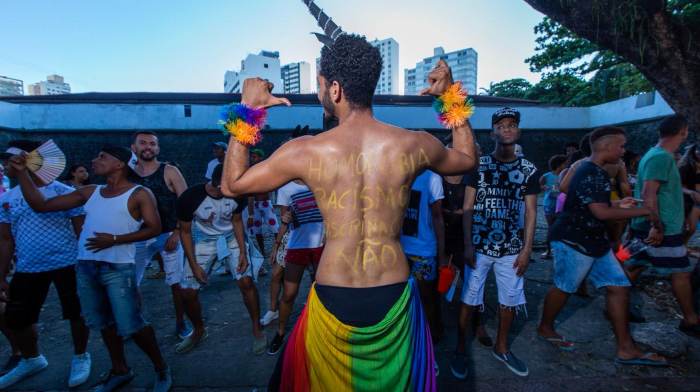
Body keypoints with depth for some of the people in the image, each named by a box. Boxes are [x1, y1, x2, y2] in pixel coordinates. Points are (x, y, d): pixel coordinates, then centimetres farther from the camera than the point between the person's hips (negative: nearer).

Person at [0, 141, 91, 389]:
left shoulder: (64, 192, -6)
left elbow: (82, 231, -4)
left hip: (67, 264, -5)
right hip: (28, 269, 5)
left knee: (77, 314, 6)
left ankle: (80, 357, 29)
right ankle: (32, 359, 40)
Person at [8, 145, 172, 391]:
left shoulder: (139, 194, -4)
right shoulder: (90, 192, 12)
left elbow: (154, 228, -11)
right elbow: (40, 205, 14)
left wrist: (115, 239, -17)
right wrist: (22, 172, 8)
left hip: (117, 268, -6)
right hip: (85, 267, 6)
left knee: (131, 325, -6)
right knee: (105, 323, 15)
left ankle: (161, 370, 13)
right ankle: (120, 370, 33)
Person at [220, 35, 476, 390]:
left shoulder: (306, 151, -14)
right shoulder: (413, 145, -8)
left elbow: (231, 185, 1)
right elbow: (467, 159, 14)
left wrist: (246, 109, 5)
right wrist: (452, 95, 17)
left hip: (333, 301, -1)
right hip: (394, 298, 2)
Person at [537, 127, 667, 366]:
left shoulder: (596, 172, 13)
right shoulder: (589, 173, -20)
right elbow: (601, 213, -25)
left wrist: (619, 204, 18)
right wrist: (644, 211, -17)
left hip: (595, 242, 10)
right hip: (574, 242, -10)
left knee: (619, 288, 8)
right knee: (563, 288, 6)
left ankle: (626, 349, 15)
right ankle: (545, 328, 27)